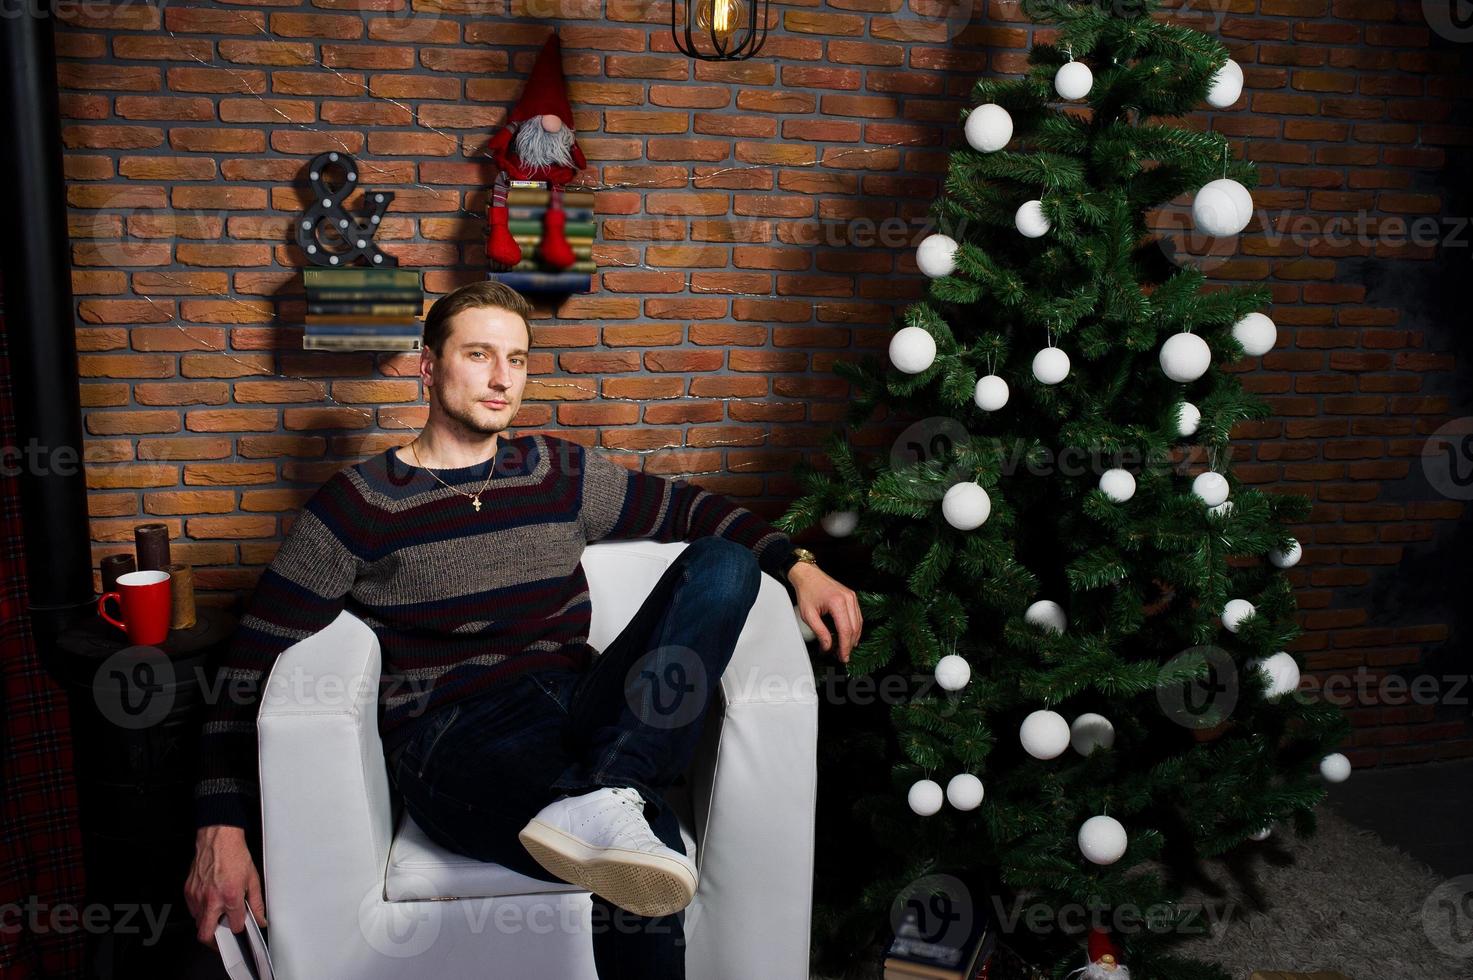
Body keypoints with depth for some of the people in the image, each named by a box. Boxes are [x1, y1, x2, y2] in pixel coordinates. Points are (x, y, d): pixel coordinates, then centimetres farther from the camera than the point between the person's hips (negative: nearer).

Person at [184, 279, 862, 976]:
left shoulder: (562, 473, 15)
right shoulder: (357, 504, 4)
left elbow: (688, 506, 22)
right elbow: (252, 668, 4)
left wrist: (797, 568, 5)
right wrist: (220, 832, -6)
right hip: (450, 742, -6)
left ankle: (603, 800, -36)